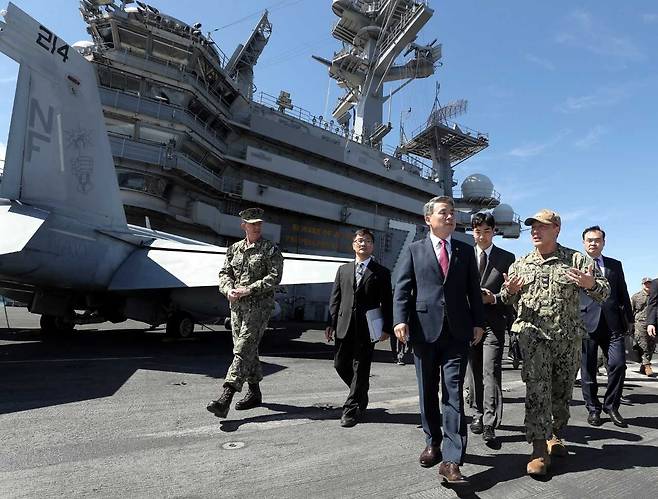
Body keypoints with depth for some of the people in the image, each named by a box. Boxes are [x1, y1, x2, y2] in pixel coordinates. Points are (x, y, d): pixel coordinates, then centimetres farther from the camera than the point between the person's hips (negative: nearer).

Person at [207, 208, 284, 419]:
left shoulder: (270, 249, -2)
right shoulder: (234, 249, 14)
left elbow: (274, 277, -11)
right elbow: (224, 273, 11)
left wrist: (248, 290, -18)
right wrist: (229, 290, -10)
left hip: (259, 305, -6)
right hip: (236, 306, 6)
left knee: (243, 350, -12)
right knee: (248, 349, 13)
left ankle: (225, 398, -15)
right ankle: (255, 393, 27)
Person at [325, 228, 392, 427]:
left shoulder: (381, 273, 3)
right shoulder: (343, 270, 13)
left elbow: (387, 303, 1)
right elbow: (335, 299, 11)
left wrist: (387, 327, -7)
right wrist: (331, 323, 3)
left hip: (367, 328, -4)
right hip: (345, 326, 4)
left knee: (361, 369, 1)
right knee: (340, 365, 9)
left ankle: (352, 409, 13)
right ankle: (361, 397, 33)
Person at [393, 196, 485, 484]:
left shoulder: (466, 251, 11)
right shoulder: (414, 250, 6)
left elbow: (473, 289, 11)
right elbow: (402, 288, 0)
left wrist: (478, 322, 3)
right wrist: (400, 320, -12)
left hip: (457, 331, 0)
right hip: (424, 329, 0)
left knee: (453, 392, -4)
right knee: (428, 392, 12)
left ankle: (451, 460, -2)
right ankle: (433, 443, 30)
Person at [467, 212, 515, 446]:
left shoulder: (507, 258, 4)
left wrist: (493, 298, -13)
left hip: (494, 321, -3)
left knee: (491, 371, -10)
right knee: (475, 370, 11)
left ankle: (489, 425, -8)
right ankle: (479, 413, 25)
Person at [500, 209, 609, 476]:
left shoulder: (577, 260, 5)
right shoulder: (520, 264, 10)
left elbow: (604, 292, 3)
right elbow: (506, 300, 15)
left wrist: (592, 284, -20)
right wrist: (509, 290, -9)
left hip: (569, 336, 1)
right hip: (533, 334, -1)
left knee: (563, 390, 11)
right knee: (537, 389, -10)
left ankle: (554, 435, 31)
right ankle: (540, 448, -7)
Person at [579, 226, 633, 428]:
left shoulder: (615, 265, 16)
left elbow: (623, 294, 17)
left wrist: (628, 319, 12)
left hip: (612, 324, 2)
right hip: (586, 323, -2)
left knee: (618, 364, -6)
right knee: (588, 369, 4)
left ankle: (611, 406, 14)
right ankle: (593, 409, 18)